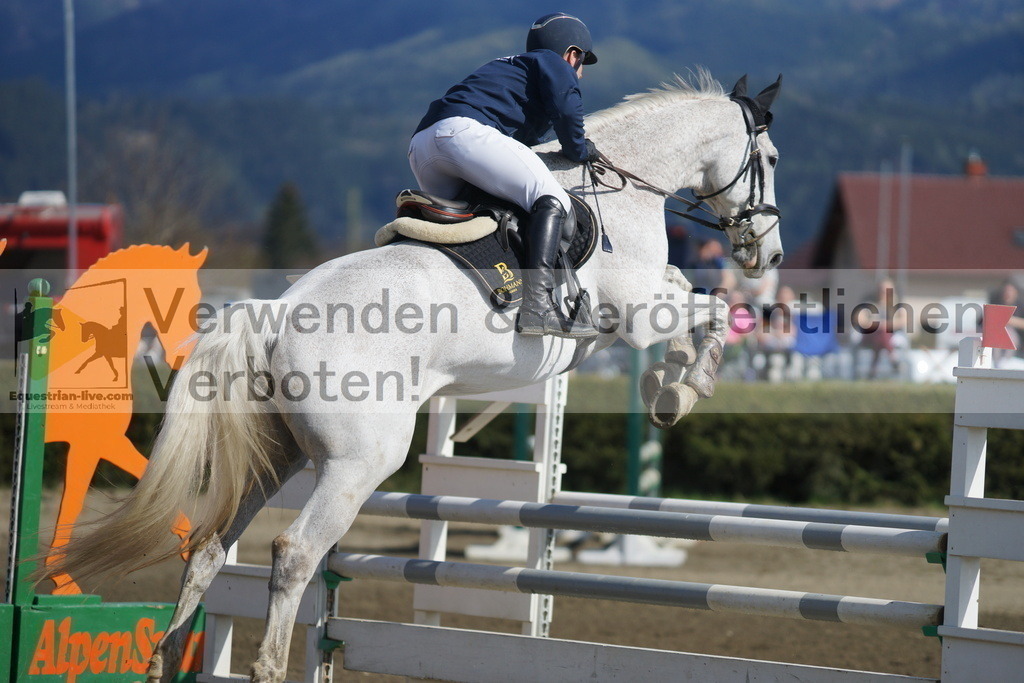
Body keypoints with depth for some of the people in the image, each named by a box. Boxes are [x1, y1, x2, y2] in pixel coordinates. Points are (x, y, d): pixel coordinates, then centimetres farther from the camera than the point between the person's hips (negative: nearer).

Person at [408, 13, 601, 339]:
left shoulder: (507, 67, 41)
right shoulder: (553, 64, 17)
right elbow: (565, 104, -4)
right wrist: (579, 150, 10)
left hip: (421, 145, 9)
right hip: (465, 131, -9)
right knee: (551, 200, -14)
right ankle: (537, 305, -31)